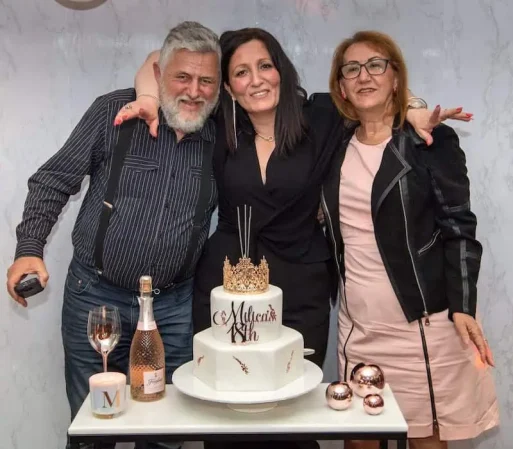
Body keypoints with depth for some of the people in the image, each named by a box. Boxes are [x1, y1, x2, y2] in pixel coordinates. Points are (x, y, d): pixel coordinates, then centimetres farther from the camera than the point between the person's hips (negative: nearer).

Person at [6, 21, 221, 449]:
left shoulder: (225, 135, -2)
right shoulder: (114, 112, -7)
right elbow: (53, 181, -3)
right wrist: (29, 248, -13)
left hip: (174, 306, 2)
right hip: (96, 296, -1)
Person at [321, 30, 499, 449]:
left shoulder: (433, 141, -4)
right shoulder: (337, 145, 8)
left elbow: (458, 228, -8)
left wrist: (462, 307, -16)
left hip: (424, 321, -4)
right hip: (356, 324, 4)